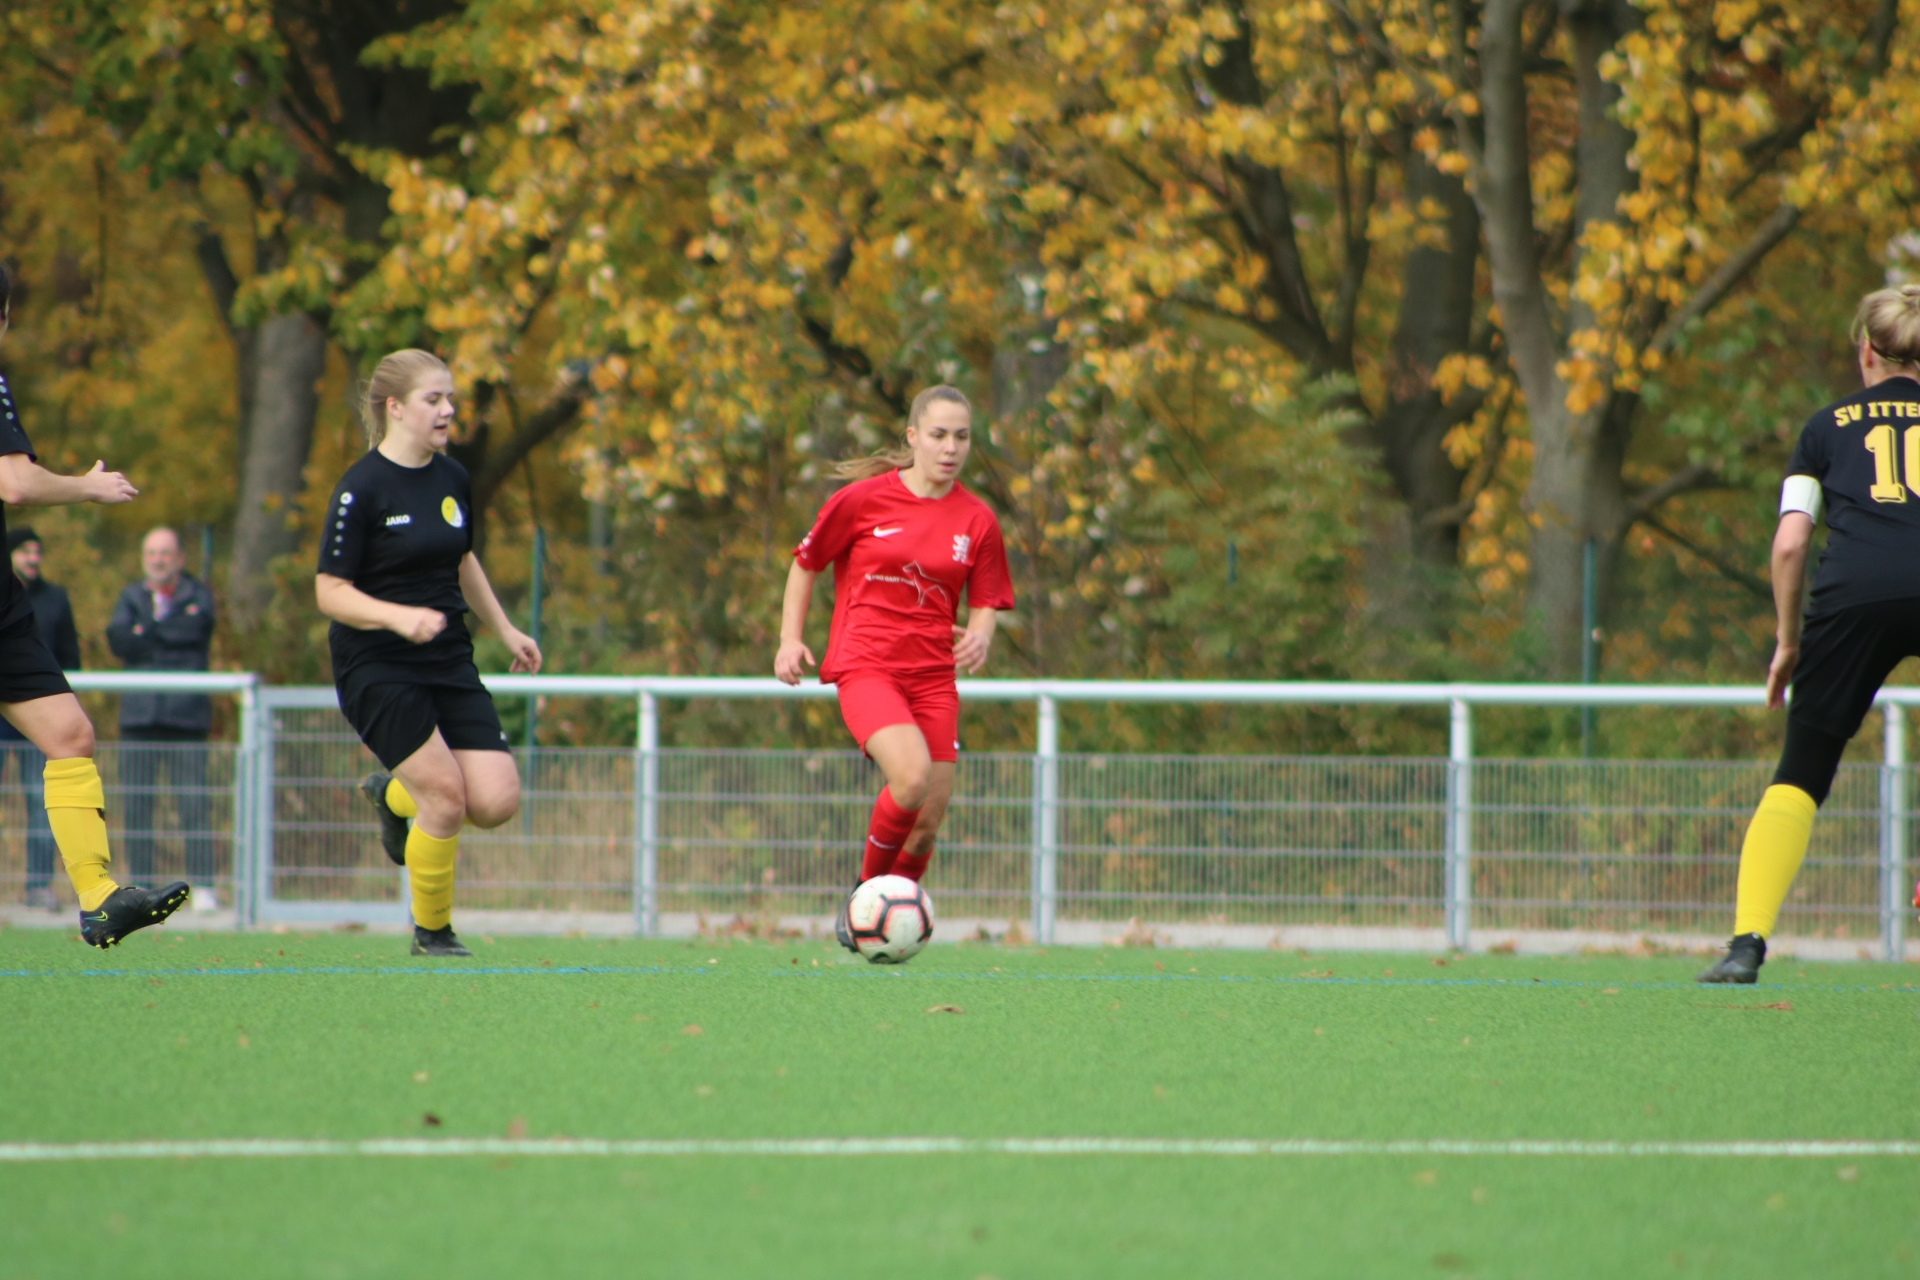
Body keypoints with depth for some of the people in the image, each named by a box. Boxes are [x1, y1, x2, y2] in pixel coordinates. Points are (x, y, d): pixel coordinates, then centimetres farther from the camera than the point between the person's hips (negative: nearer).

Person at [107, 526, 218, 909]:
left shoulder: (198, 595, 11)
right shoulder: (131, 597, 17)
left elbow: (197, 626, -10)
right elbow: (118, 640, -1)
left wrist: (146, 629, -1)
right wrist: (172, 636, -8)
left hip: (186, 715, -2)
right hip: (140, 715, 2)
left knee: (194, 801, -10)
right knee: (136, 802, -3)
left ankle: (202, 887, -10)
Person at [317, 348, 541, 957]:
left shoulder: (452, 479, 8)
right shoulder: (361, 489, -13)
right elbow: (331, 593, -13)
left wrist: (506, 631, 29)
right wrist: (399, 617, -28)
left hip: (449, 662, 6)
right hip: (377, 670, -6)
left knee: (496, 801, -7)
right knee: (446, 796, -16)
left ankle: (393, 793, 25)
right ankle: (431, 931, 7)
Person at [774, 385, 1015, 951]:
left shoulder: (977, 521, 5)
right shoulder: (862, 500, -2)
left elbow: (986, 606, 11)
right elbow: (806, 563, 11)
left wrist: (979, 636, -12)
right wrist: (791, 639, 2)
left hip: (933, 676, 4)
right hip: (865, 666, -4)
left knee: (927, 823, -1)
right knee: (912, 776, -28)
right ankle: (865, 888, -6)